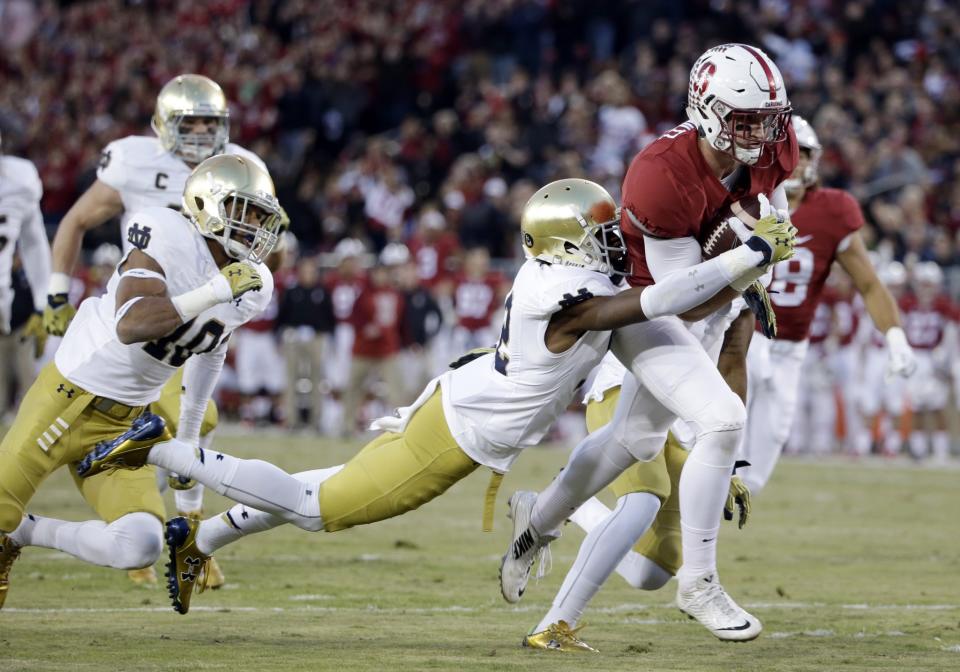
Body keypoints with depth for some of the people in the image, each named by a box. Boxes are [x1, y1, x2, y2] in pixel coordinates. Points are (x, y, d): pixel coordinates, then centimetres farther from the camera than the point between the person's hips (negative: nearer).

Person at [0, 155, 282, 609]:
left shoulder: (251, 288, 0)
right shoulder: (169, 241, -20)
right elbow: (130, 326, -33)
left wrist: (189, 433, 26)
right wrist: (215, 292, -36)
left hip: (124, 423, 6)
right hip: (68, 398, -6)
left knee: (139, 546, -12)